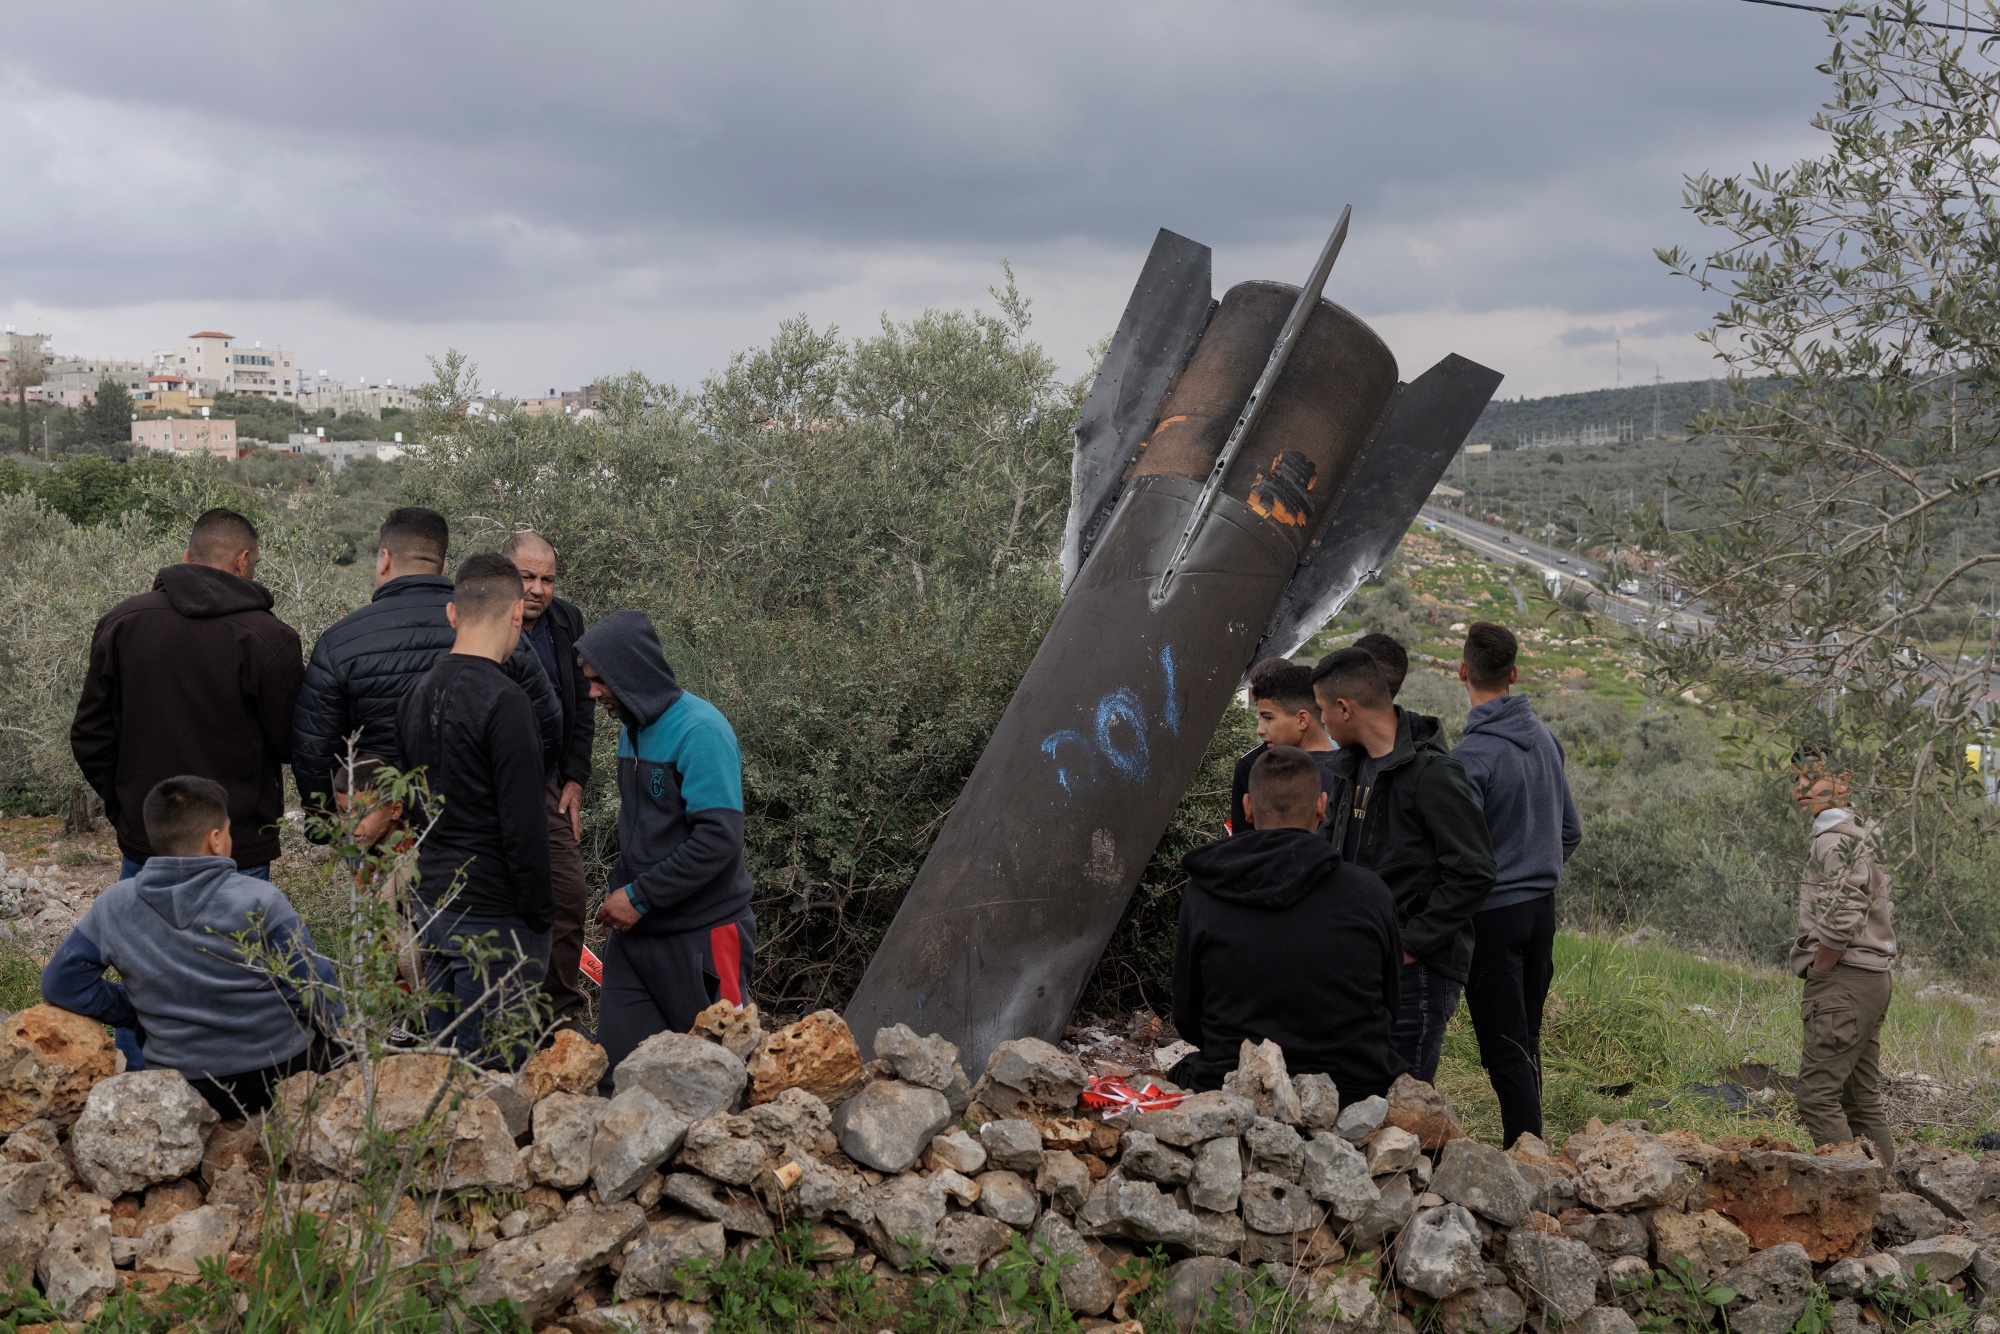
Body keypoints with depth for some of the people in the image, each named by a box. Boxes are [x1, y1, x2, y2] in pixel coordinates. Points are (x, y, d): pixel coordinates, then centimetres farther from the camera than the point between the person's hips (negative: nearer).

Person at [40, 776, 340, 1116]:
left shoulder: (115, 906, -6)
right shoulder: (259, 900, -16)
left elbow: (61, 982, 1)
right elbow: (318, 995, -15)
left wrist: (138, 1012, 7)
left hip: (182, 1090, 4)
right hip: (281, 1075, -3)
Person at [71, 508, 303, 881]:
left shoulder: (120, 622, 2)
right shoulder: (269, 638, -13)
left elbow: (89, 737, 6)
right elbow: (293, 745, -7)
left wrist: (123, 808, 16)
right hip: (238, 850, -4)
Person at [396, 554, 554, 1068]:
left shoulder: (418, 694, 9)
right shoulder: (504, 702, -18)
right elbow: (523, 823, -19)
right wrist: (539, 916, -10)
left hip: (431, 907, 8)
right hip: (493, 920, -8)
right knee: (490, 1069, -1)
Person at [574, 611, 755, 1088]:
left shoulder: (700, 731, -16)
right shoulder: (634, 729, 11)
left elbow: (719, 840, -23)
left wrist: (640, 897, -18)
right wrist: (619, 895, 9)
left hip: (701, 937, -8)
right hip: (634, 932, 8)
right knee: (617, 1064, 2)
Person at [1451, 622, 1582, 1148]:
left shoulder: (1473, 755, -19)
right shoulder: (1545, 739, 5)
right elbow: (1571, 831, 14)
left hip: (1493, 913, -7)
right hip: (1542, 907, 7)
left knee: (1505, 1051, -3)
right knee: (1527, 1040, 17)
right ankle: (1530, 1143, 25)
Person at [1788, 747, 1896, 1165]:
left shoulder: (1835, 840, -12)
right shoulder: (1860, 837, 21)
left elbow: (1840, 919, -24)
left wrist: (1817, 972, -11)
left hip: (1844, 984, -10)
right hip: (1871, 980, 10)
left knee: (1816, 1095, -12)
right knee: (1862, 1101, 11)